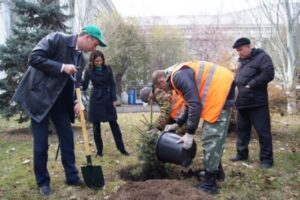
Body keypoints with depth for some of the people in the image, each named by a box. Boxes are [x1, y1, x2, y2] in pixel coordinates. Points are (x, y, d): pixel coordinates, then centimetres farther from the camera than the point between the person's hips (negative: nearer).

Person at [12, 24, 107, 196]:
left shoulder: (81, 59, 7)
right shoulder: (57, 39, -13)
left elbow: (74, 83, 10)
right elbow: (34, 58, -21)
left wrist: (76, 101, -8)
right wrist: (62, 67, -22)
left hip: (60, 100, 7)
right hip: (39, 96, -7)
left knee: (68, 137, 6)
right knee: (41, 142, -2)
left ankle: (72, 176, 19)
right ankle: (43, 182, 15)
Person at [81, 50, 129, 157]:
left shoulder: (108, 69, 1)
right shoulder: (89, 71, -3)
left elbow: (112, 84, 3)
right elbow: (84, 87, -6)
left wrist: (114, 99, -3)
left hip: (108, 98, 1)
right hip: (95, 100, -1)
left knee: (114, 124, 3)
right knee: (96, 126, 3)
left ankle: (121, 148, 10)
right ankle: (99, 150, 15)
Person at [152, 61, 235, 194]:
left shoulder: (179, 77, -15)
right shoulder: (180, 77, 18)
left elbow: (195, 105, -23)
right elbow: (190, 104, 26)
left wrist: (190, 133, -18)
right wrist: (177, 124, 26)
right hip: (222, 88, 11)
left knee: (211, 138, -7)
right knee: (215, 136, 19)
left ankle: (210, 184, 0)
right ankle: (216, 170, 33)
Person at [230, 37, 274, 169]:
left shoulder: (261, 57, -6)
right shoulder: (241, 61, 19)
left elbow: (268, 74, -18)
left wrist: (250, 85, -18)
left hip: (257, 103, -8)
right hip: (242, 103, 8)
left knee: (263, 131, -1)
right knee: (242, 129, 15)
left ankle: (266, 158, 8)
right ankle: (242, 154, 27)